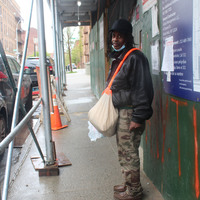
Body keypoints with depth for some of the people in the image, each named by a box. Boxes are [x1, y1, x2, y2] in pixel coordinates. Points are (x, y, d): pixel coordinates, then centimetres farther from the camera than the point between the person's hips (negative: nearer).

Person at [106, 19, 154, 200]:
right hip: (120, 111, 10)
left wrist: (138, 117, -22)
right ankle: (128, 184, 32)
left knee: (129, 152, -2)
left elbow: (143, 89, -20)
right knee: (123, 151, 18)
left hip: (130, 113, -10)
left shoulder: (135, 57, -15)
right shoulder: (117, 58, 15)